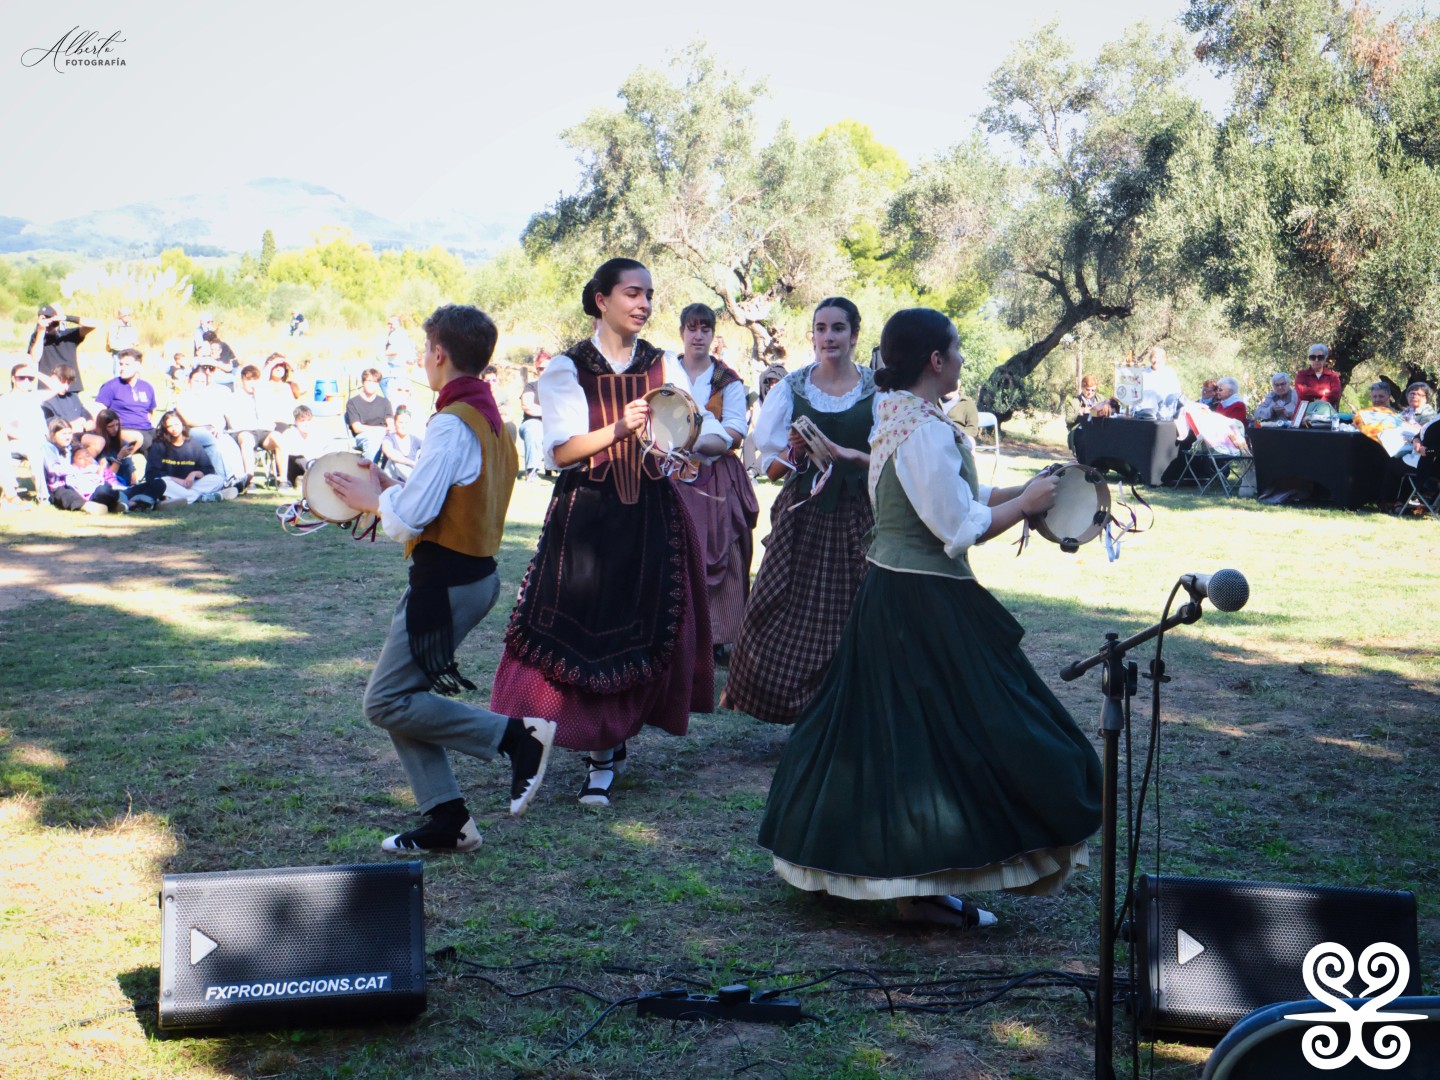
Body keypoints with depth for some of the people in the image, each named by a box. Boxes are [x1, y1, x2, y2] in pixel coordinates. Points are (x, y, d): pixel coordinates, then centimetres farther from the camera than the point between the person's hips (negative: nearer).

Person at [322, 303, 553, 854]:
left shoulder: (451, 425, -18)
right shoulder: (488, 417, 12)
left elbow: (410, 518, -21)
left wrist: (374, 500, -2)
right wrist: (395, 491, 13)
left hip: (446, 582, -10)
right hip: (475, 573, 10)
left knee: (388, 702, -5)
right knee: (400, 697, 13)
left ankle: (517, 734, -7)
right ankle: (447, 820, 13)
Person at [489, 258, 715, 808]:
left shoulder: (662, 367, 6)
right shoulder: (568, 368, -1)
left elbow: (714, 434, -2)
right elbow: (561, 451, -11)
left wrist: (692, 443, -25)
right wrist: (619, 429, -25)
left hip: (651, 516, 2)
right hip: (585, 519, -2)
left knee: (642, 632, 2)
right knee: (583, 629, -3)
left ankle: (606, 750, 15)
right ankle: (603, 748, 14)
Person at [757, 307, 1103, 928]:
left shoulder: (896, 417, 12)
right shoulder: (926, 430, -20)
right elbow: (961, 528, -20)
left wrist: (1019, 491, 10)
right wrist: (1025, 504, -7)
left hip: (890, 593, 11)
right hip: (926, 604, -10)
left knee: (884, 730, 15)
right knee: (941, 733, -3)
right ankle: (921, 889, 3)